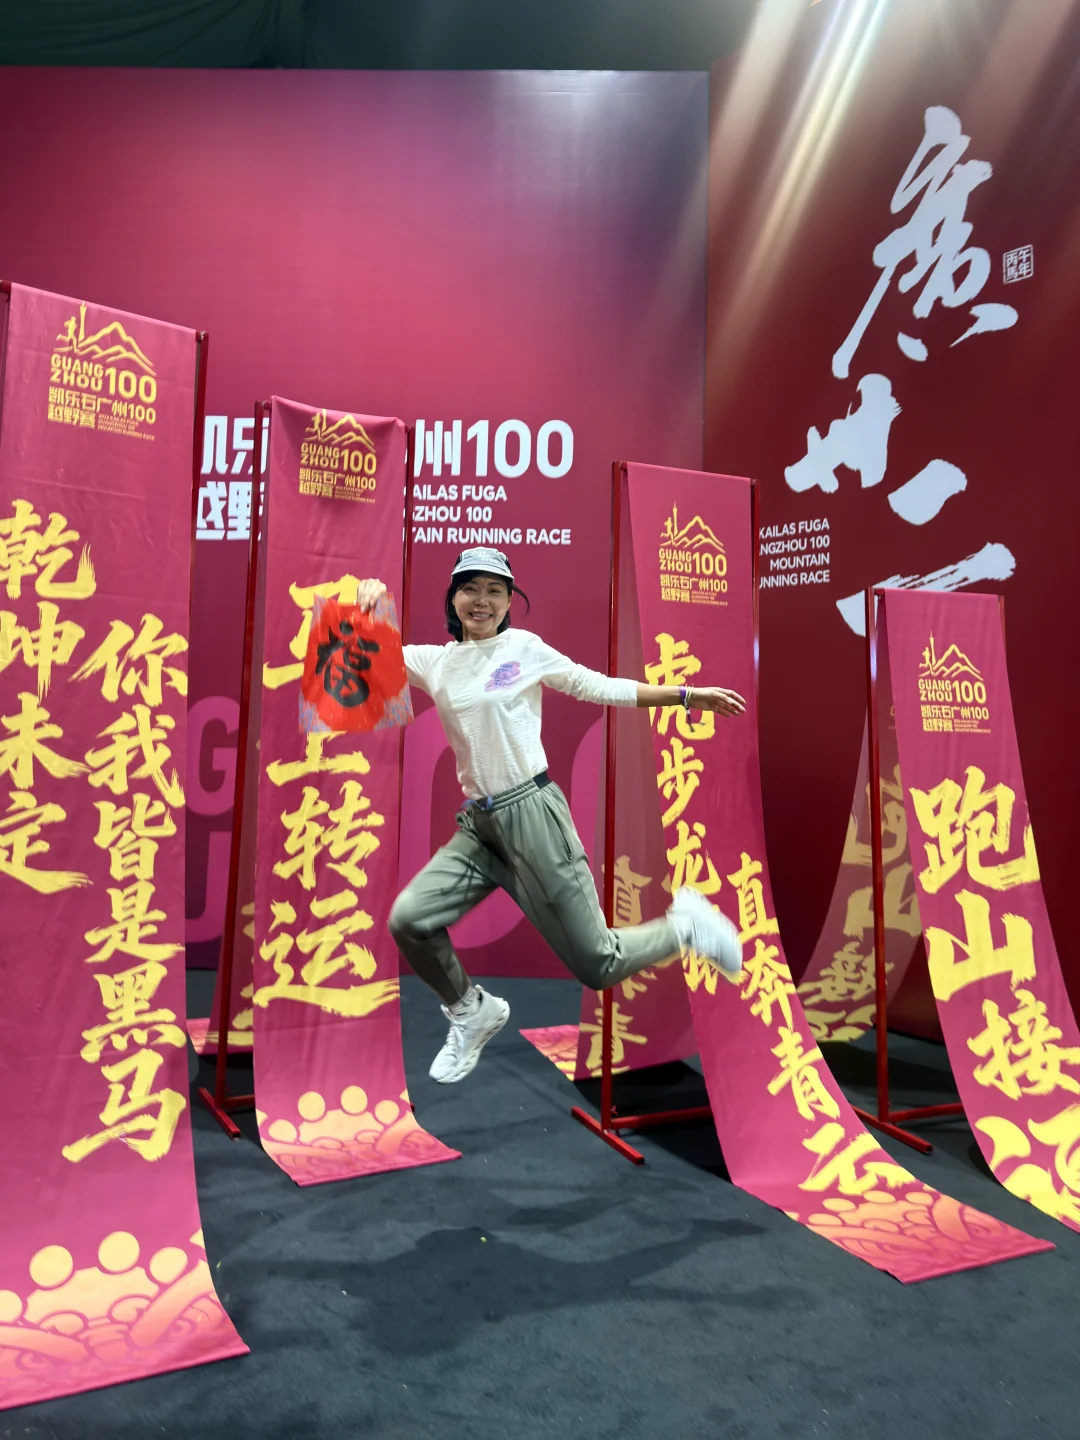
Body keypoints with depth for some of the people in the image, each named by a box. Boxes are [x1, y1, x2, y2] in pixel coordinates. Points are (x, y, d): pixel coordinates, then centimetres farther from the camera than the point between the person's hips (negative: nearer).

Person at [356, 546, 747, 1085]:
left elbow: (601, 687, 6)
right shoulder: (434, 662, 9)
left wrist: (686, 695, 4)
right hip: (478, 826, 4)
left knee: (598, 967, -3)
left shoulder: (524, 647, 1)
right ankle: (472, 1013, 14)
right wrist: (369, 596, -5)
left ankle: (686, 925, 27)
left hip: (532, 813, -4)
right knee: (408, 921, -14)